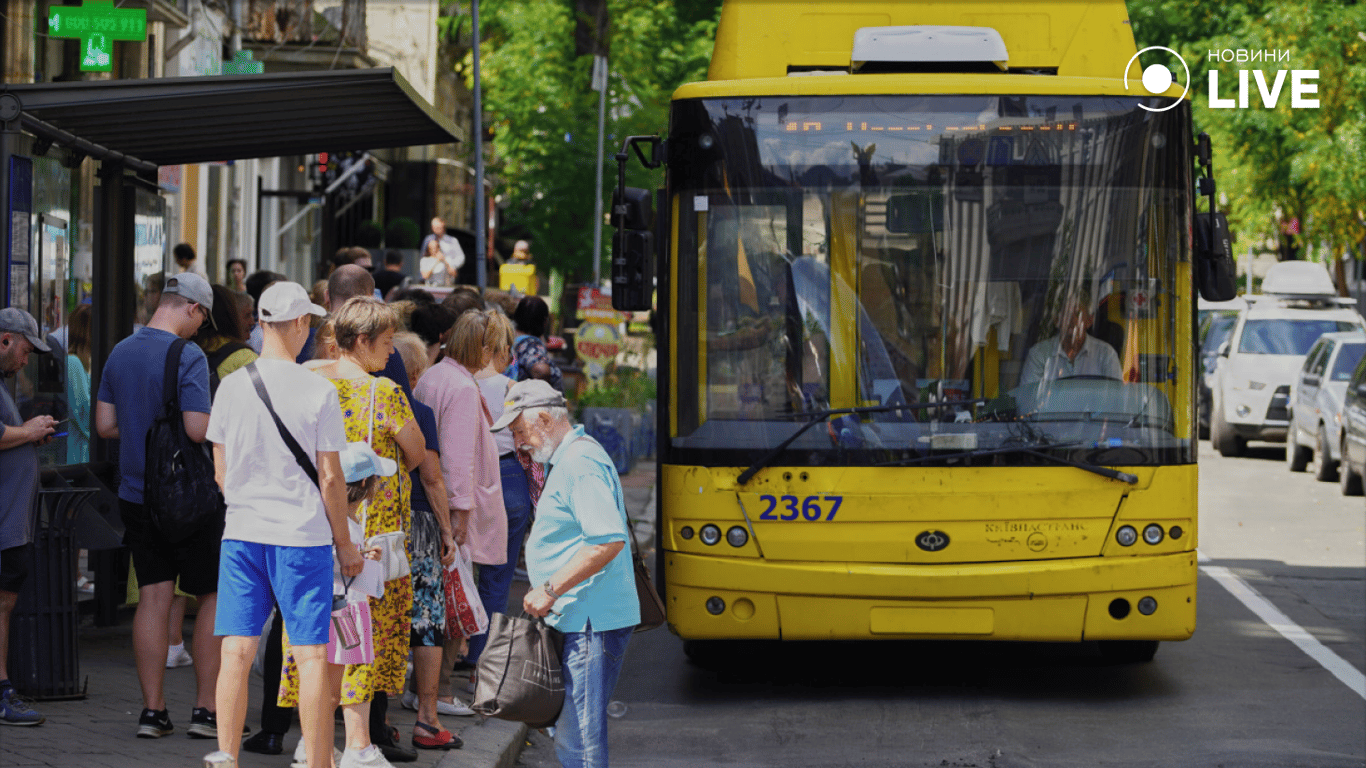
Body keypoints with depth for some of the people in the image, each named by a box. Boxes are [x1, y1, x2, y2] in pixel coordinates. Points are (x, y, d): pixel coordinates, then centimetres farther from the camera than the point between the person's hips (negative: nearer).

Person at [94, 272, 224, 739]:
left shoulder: (121, 354, 7)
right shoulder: (188, 357, -15)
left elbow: (105, 425, 10)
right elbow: (198, 430, -22)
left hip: (136, 496, 6)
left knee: (153, 597, 8)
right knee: (213, 597, 5)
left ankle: (152, 710, 6)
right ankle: (205, 709, 4)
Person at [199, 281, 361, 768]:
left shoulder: (232, 386, 1)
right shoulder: (319, 392, -8)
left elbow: (220, 472, 8)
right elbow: (329, 478, -6)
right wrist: (344, 543, 5)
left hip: (241, 532, 3)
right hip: (303, 536, -3)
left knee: (237, 652, 4)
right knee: (311, 655, 1)